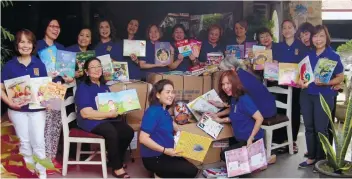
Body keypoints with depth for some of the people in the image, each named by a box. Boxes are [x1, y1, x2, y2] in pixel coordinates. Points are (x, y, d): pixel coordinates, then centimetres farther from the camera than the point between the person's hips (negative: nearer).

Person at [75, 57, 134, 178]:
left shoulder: (104, 86, 16)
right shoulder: (83, 88, -8)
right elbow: (86, 113, -18)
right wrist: (109, 114, -21)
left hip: (109, 118, 7)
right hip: (91, 121, -7)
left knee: (128, 132, -16)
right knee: (112, 133, -35)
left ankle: (115, 160, 8)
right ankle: (117, 167, -19)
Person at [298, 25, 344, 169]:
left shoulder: (333, 56, -7)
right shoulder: (308, 55, 7)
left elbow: (340, 77, -6)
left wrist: (325, 83, -22)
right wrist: (300, 81, -2)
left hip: (324, 96, -5)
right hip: (306, 95, 5)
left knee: (320, 129, 1)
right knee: (309, 127, 10)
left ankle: (321, 159, 15)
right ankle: (311, 157, 22)